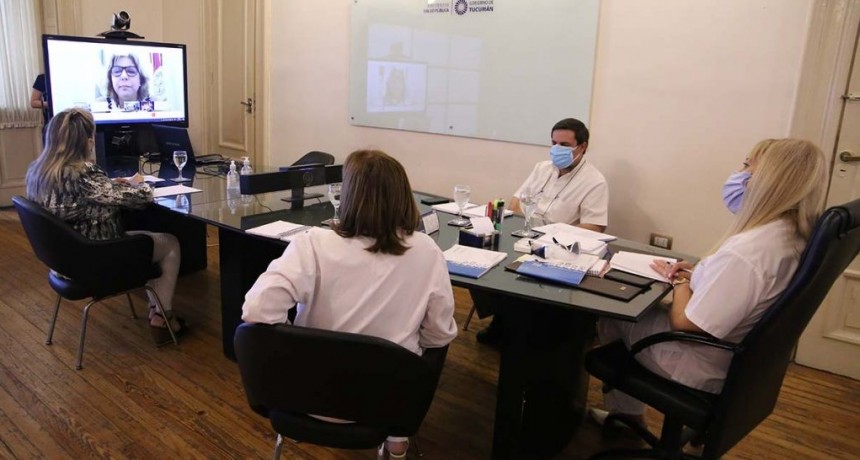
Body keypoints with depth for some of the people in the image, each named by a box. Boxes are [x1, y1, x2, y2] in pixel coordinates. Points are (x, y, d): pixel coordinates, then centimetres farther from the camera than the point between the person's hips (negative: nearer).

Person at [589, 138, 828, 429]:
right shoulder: (791, 237, -5)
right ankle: (626, 413, 31)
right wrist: (697, 275, 1)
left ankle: (624, 411, 33)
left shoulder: (744, 252, -34)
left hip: (699, 369, -8)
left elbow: (685, 323, -25)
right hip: (735, 356, 9)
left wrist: (680, 282, -8)